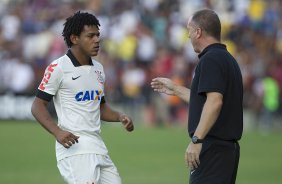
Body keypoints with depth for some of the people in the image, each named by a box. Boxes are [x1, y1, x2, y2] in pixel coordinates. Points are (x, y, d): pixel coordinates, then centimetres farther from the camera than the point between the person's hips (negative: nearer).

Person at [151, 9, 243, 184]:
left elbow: (214, 101, -25)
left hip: (213, 148, -10)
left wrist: (196, 140, -26)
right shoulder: (228, 59, 18)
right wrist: (175, 89, 36)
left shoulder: (211, 59, -12)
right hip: (229, 147, 10)